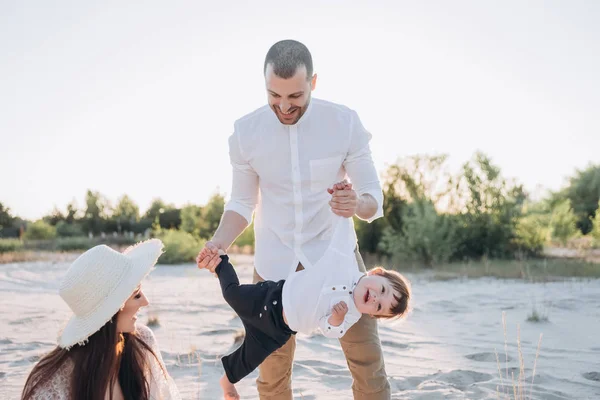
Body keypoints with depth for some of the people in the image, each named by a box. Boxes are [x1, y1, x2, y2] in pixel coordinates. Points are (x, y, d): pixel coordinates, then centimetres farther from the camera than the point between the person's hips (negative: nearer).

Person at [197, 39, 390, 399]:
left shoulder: (345, 122, -14)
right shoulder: (246, 132, -10)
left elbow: (374, 197, -9)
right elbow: (242, 202, 1)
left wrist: (356, 204, -34)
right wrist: (220, 241, -19)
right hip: (275, 262, 1)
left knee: (367, 362, -2)